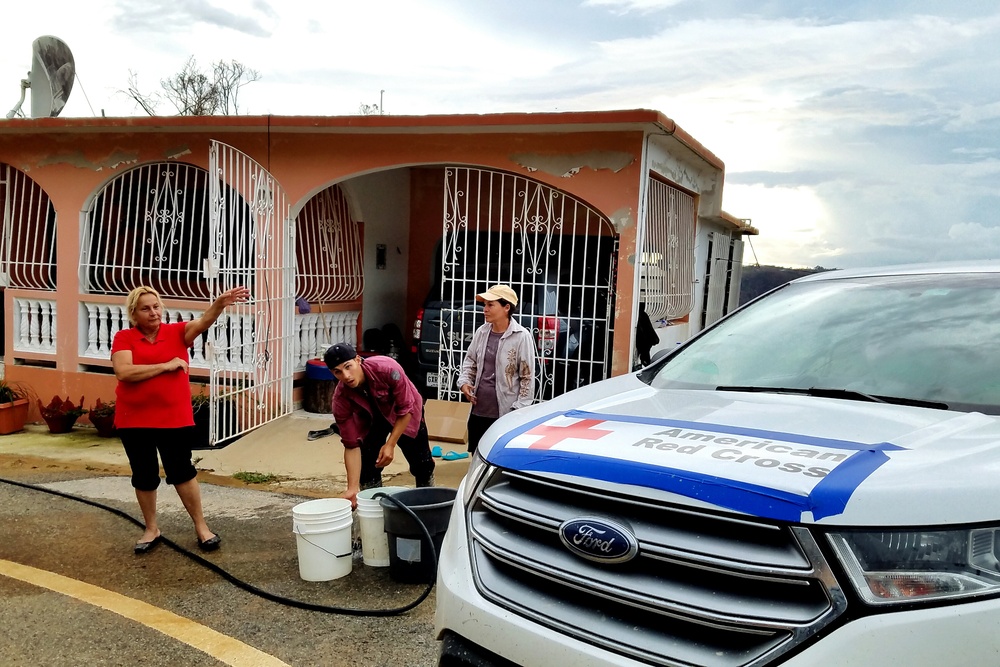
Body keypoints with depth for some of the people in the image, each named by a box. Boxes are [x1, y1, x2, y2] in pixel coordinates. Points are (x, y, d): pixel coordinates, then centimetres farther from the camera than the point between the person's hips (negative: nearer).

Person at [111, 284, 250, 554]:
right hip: (134, 419, 0)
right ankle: (151, 529, 28)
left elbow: (203, 322, -19)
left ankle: (201, 526, 18)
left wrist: (220, 304, -39)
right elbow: (123, 372, -18)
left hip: (175, 417, 0)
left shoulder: (177, 332, 0)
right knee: (144, 476, 11)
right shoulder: (124, 338, -3)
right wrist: (166, 365, -17)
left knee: (182, 472, 6)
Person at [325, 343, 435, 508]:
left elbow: (405, 409, -28)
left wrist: (390, 444, -29)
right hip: (372, 419, 1)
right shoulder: (340, 401, -31)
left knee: (422, 465, 6)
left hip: (406, 415, -1)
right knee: (368, 467, -14)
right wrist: (353, 488, -31)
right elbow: (352, 445, -26)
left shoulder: (387, 368, -40)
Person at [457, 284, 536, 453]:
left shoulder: (521, 337, -12)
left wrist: (519, 410, -11)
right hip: (478, 410, 6)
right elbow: (470, 361, 19)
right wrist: (464, 382, 1)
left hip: (506, 413, -6)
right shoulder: (481, 332, 5)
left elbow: (528, 377, -9)